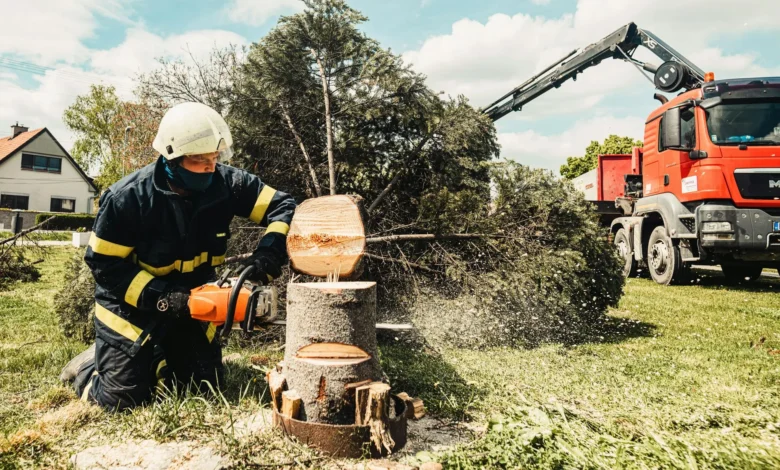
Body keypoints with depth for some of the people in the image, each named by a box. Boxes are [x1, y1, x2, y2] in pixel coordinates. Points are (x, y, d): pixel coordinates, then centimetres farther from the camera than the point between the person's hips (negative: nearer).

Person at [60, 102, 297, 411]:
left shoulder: (226, 183, -17)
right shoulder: (129, 196, -25)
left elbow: (283, 207, -13)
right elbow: (104, 263, -17)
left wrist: (269, 252, -30)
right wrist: (159, 297, -27)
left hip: (190, 300, 4)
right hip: (133, 303, -4)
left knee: (206, 386, 8)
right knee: (122, 398, -5)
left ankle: (151, 358, 35)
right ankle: (89, 367, 29)